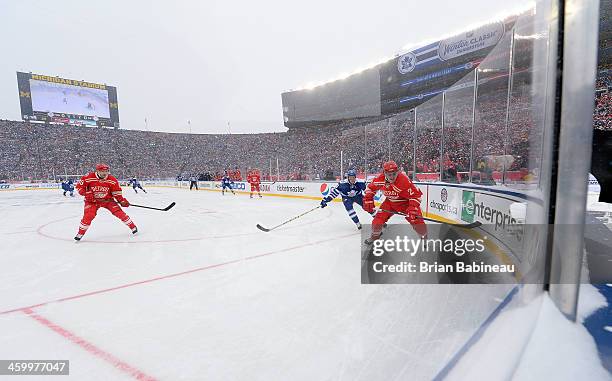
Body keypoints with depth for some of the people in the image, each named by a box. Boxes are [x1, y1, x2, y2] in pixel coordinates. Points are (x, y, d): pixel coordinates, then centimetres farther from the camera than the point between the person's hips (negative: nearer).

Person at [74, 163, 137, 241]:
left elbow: (116, 192, -5)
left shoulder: (112, 180, -12)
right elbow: (79, 185, -5)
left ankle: (133, 227, 1)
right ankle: (80, 233, 8)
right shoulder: (89, 177, -15)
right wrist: (86, 193, -20)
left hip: (107, 199, 1)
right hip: (92, 200, 0)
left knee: (119, 212, -10)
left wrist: (122, 200, -15)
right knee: (88, 216, -16)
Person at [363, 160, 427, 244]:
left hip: (405, 202, -3)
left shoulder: (404, 180, -33)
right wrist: (368, 201, -9)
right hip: (390, 202, 3)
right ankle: (375, 235, 24)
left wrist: (413, 209, -35)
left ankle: (424, 237, 19)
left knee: (416, 220, -12)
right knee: (378, 218, -4)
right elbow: (370, 188, -3)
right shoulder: (380, 179, -20)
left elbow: (416, 195, -27)